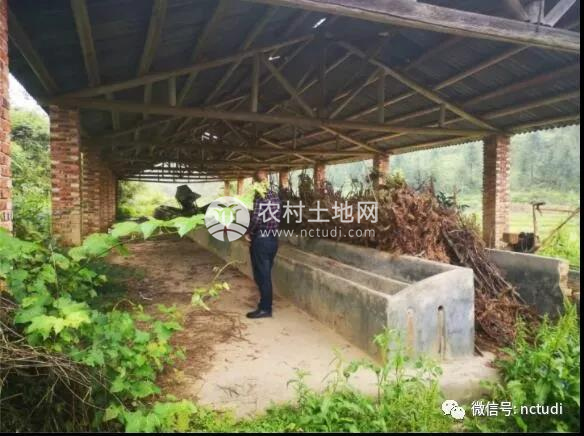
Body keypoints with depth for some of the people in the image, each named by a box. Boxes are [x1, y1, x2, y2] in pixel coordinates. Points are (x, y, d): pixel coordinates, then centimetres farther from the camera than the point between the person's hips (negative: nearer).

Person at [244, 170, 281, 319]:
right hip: (273, 239, 8)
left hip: (260, 240, -7)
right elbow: (278, 216, 10)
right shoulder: (275, 196, 8)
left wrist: (248, 233, -7)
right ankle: (266, 303, 26)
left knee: (261, 275, 1)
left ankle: (265, 308, 8)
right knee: (266, 274, 17)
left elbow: (256, 219, -22)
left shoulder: (259, 196, -14)